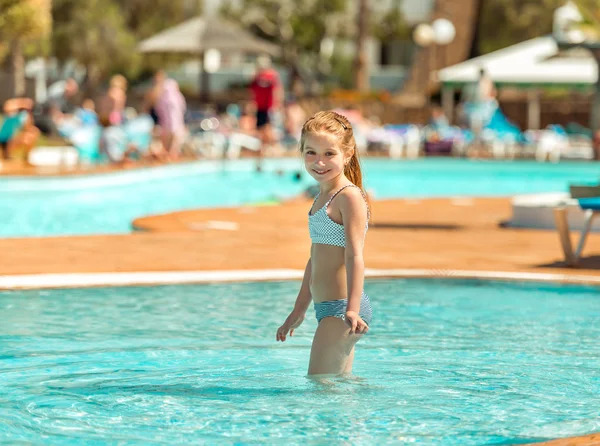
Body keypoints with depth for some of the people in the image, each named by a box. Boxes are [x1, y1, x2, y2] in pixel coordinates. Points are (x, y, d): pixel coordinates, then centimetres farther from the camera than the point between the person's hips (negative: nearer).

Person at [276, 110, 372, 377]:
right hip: (327, 309, 10)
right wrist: (299, 310, 28)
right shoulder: (323, 197, 17)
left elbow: (355, 257, -21)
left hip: (342, 309, -10)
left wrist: (352, 310, -30)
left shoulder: (349, 197, -12)